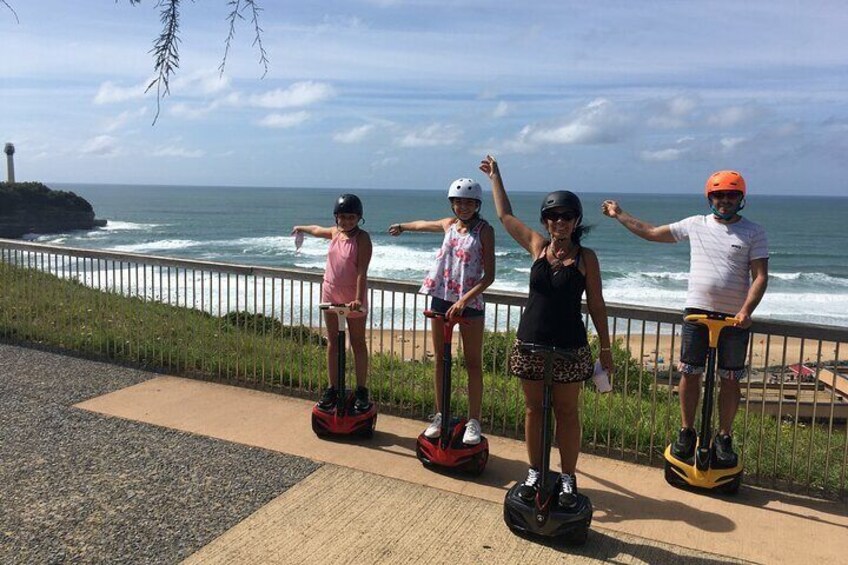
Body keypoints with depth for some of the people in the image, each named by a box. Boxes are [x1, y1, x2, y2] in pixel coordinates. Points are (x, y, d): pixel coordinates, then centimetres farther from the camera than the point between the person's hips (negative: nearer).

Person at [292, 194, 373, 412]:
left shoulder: (362, 238, -13)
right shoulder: (335, 232, 5)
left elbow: (362, 271, -22)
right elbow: (317, 230, 29)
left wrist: (359, 298, -32)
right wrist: (301, 228, 47)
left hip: (353, 298, -6)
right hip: (330, 293, 6)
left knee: (358, 343, 5)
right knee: (332, 341, 10)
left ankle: (361, 391, 13)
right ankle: (333, 388, 19)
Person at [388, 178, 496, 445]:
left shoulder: (484, 230, -7)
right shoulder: (449, 224, 8)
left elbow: (489, 275, -12)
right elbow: (423, 224, 31)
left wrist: (464, 300, -22)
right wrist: (402, 226, 48)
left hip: (470, 302, -5)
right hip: (441, 297, 5)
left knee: (473, 363, 1)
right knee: (440, 360, 10)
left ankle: (474, 422, 9)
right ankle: (440, 416, 21)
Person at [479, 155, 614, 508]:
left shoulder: (586, 257, -4)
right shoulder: (538, 247, 3)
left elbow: (596, 305, 1)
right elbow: (505, 215, 13)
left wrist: (605, 348, 1)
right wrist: (495, 176, 20)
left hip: (569, 346, -2)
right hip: (530, 342, 3)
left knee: (567, 412, 8)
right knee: (534, 409, 12)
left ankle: (568, 478, 21)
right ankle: (535, 472, 27)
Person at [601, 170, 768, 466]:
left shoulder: (753, 232, 1)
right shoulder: (695, 224, 7)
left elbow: (760, 276, -5)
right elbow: (652, 233, 14)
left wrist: (746, 311, -18)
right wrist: (619, 215, 15)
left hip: (735, 317, -1)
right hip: (697, 310, 1)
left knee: (730, 380, 5)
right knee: (690, 373, 4)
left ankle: (724, 438, 20)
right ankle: (686, 432, 20)